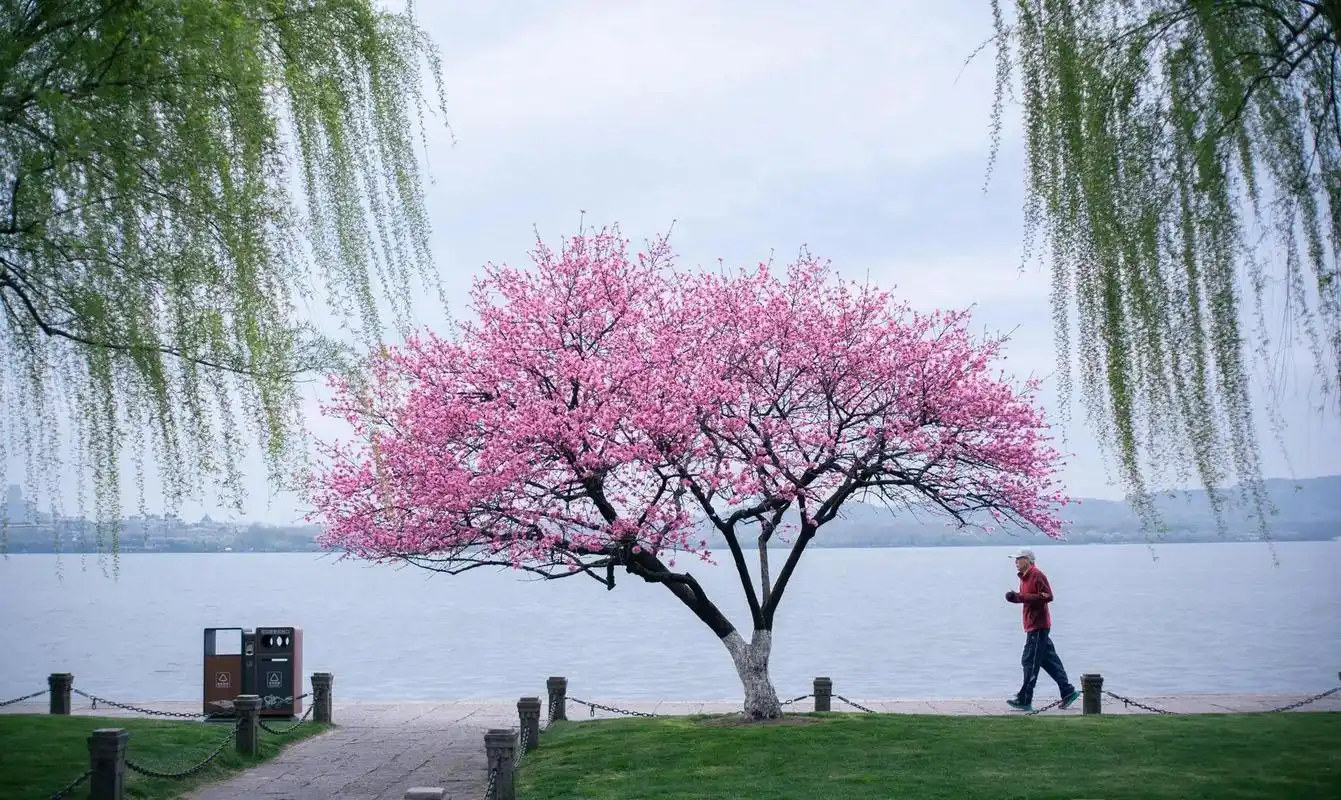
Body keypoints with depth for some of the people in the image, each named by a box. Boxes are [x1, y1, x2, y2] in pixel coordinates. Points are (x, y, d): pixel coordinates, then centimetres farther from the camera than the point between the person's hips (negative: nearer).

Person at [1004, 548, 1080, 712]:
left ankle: (1025, 701, -4)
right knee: (1049, 660, 14)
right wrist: (1015, 596, 4)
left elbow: (1047, 596, -23)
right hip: (1034, 625, 10)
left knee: (1030, 662, -7)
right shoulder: (1025, 576, 15)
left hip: (1038, 626, -10)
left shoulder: (1037, 575, -16)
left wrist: (1021, 597, -24)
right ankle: (1068, 692, 20)